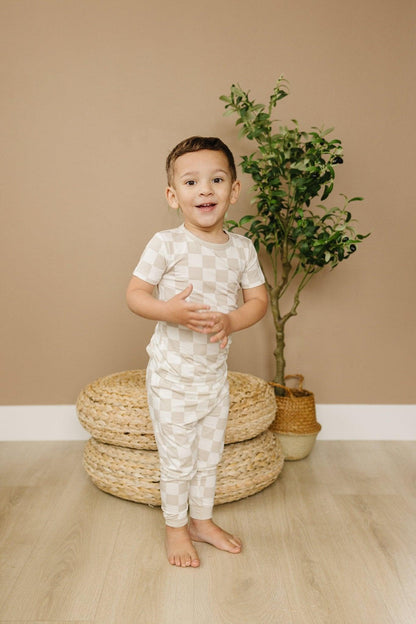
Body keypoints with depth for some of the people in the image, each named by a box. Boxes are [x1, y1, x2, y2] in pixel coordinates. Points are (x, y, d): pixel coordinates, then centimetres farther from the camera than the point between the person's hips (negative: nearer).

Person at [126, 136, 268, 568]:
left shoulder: (241, 248, -3)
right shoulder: (166, 244, -15)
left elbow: (258, 300, 1)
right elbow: (134, 294, -11)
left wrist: (230, 321, -19)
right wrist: (169, 311, -30)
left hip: (216, 372, 4)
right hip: (172, 374, -4)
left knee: (210, 454, 20)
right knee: (177, 458, 10)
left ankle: (202, 520, 42)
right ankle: (175, 527, 35)